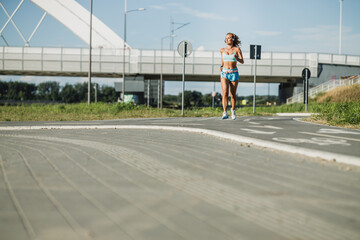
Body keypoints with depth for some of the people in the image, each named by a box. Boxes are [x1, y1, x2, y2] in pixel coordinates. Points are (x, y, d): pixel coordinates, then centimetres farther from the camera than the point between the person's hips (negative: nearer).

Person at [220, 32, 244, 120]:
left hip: (234, 73, -1)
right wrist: (221, 66, 2)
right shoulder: (222, 50, 8)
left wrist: (237, 58, -28)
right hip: (224, 73, 1)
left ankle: (233, 110, 32)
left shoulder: (237, 49, -1)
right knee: (225, 93, -18)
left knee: (233, 94, 7)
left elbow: (242, 61, -7)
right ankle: (225, 113, -24)